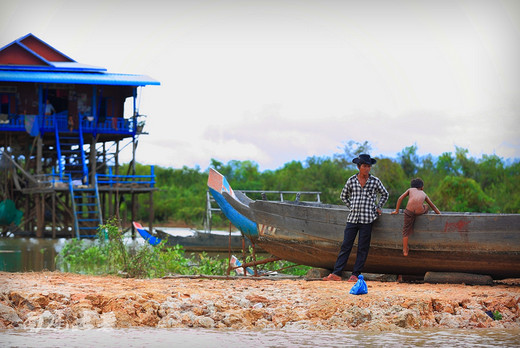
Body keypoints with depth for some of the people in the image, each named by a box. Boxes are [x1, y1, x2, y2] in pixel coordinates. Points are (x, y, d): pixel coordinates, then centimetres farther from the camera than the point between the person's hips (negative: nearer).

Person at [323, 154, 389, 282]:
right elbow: (344, 196, 20)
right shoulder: (351, 180, 5)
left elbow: (385, 195, 19)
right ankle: (336, 273, -3)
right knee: (345, 246, -2)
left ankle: (355, 274, 5)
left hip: (367, 219, -1)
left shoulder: (375, 181, 2)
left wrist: (378, 208, 11)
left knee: (362, 248, 0)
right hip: (352, 218, 1)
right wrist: (352, 207, 11)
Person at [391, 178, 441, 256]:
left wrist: (396, 211, 25)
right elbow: (433, 206, 37)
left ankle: (405, 251, 9)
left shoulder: (410, 190, 30)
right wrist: (439, 214, 45)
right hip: (419, 211, 0)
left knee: (406, 230, 11)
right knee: (426, 207, 36)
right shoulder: (424, 194, 31)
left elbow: (400, 198, 21)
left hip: (410, 210, 0)